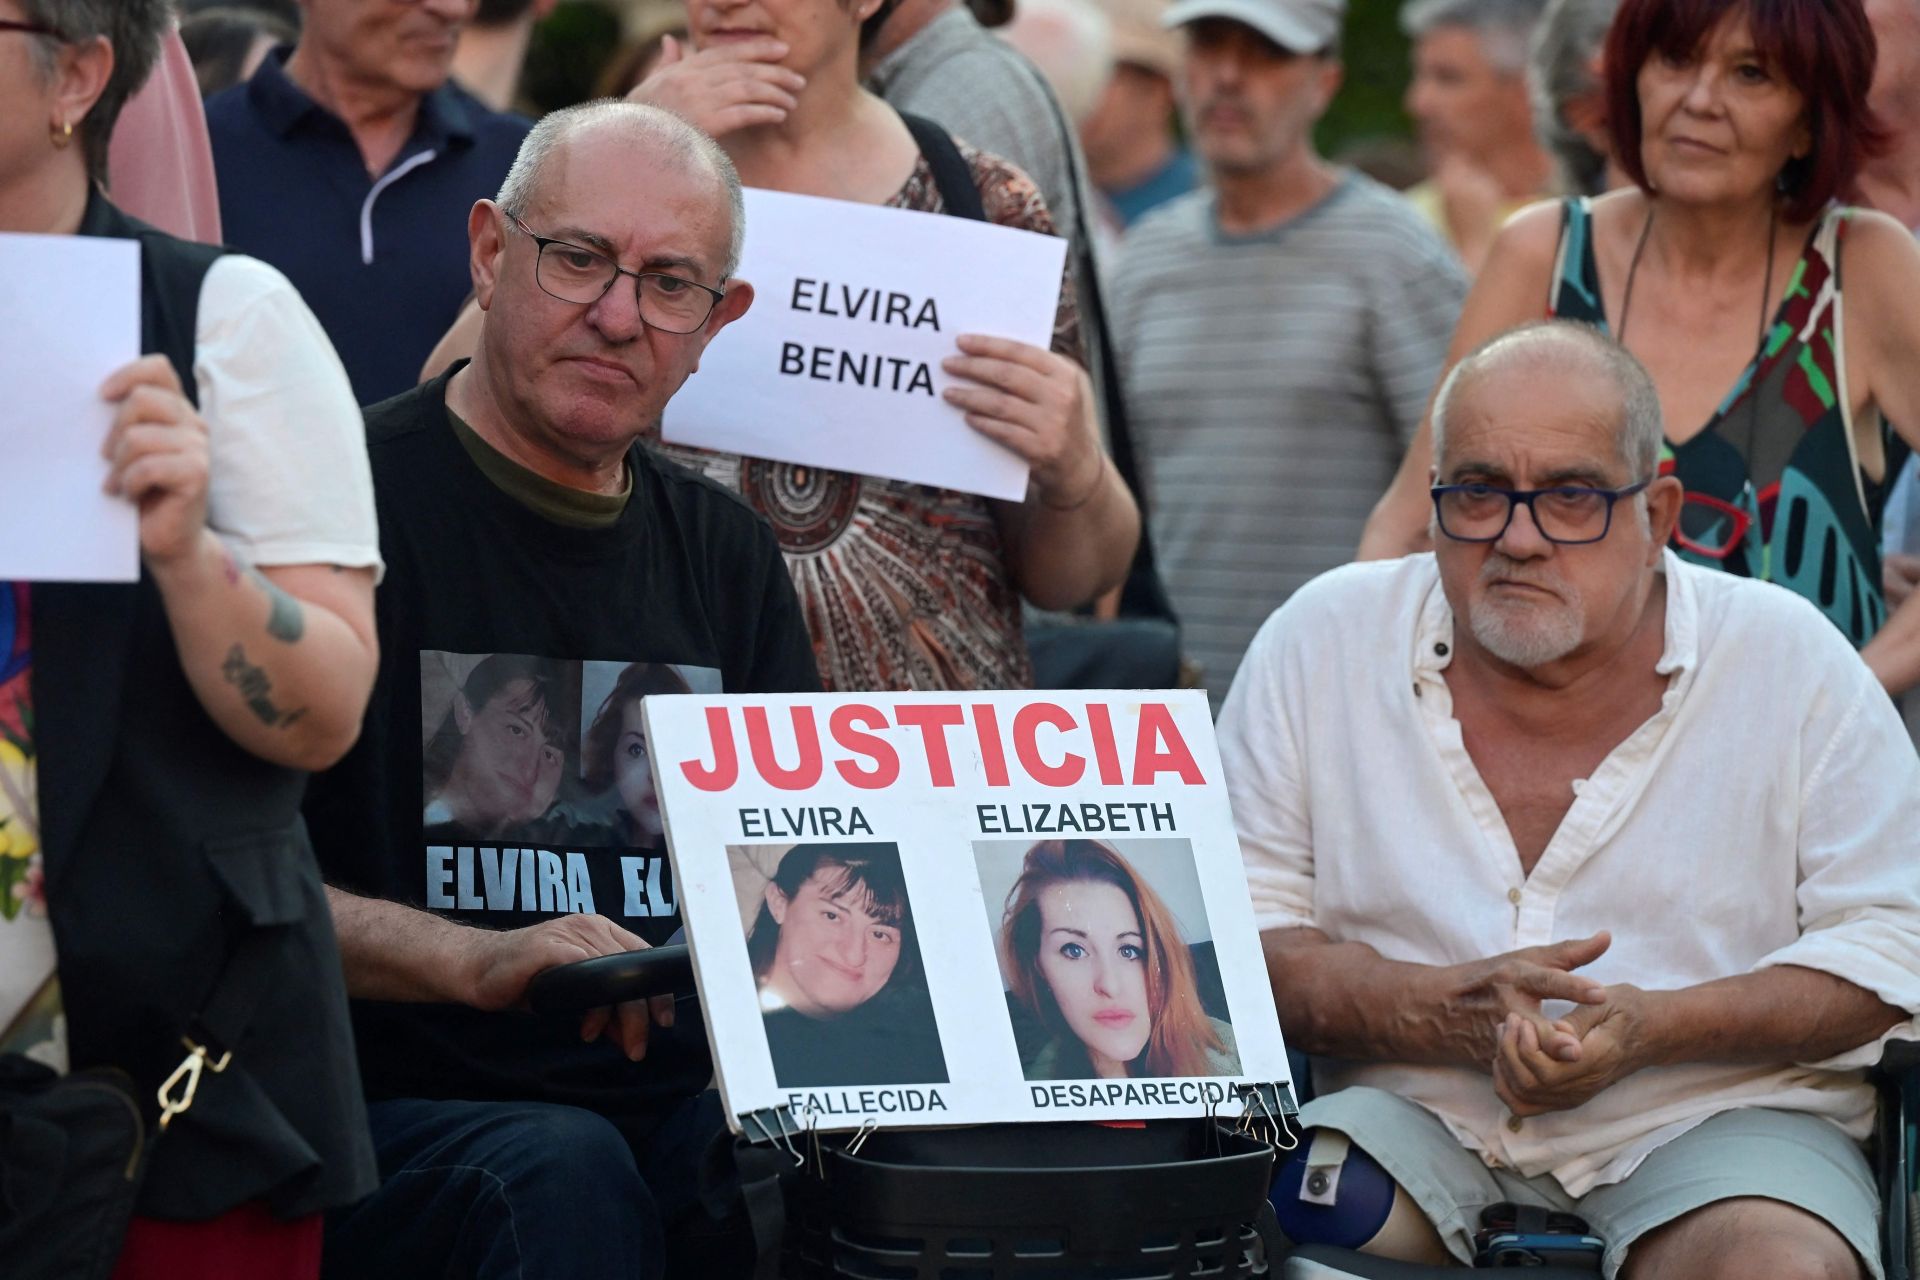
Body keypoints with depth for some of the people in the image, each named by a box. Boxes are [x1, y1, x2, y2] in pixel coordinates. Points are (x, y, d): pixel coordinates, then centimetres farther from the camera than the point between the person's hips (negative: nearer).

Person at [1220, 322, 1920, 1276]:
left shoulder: (1786, 659, 1)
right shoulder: (1324, 643, 4)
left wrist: (1649, 1028, -16)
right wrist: (1441, 1010, -16)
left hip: (1714, 1121, 0)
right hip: (1410, 1113, 1)